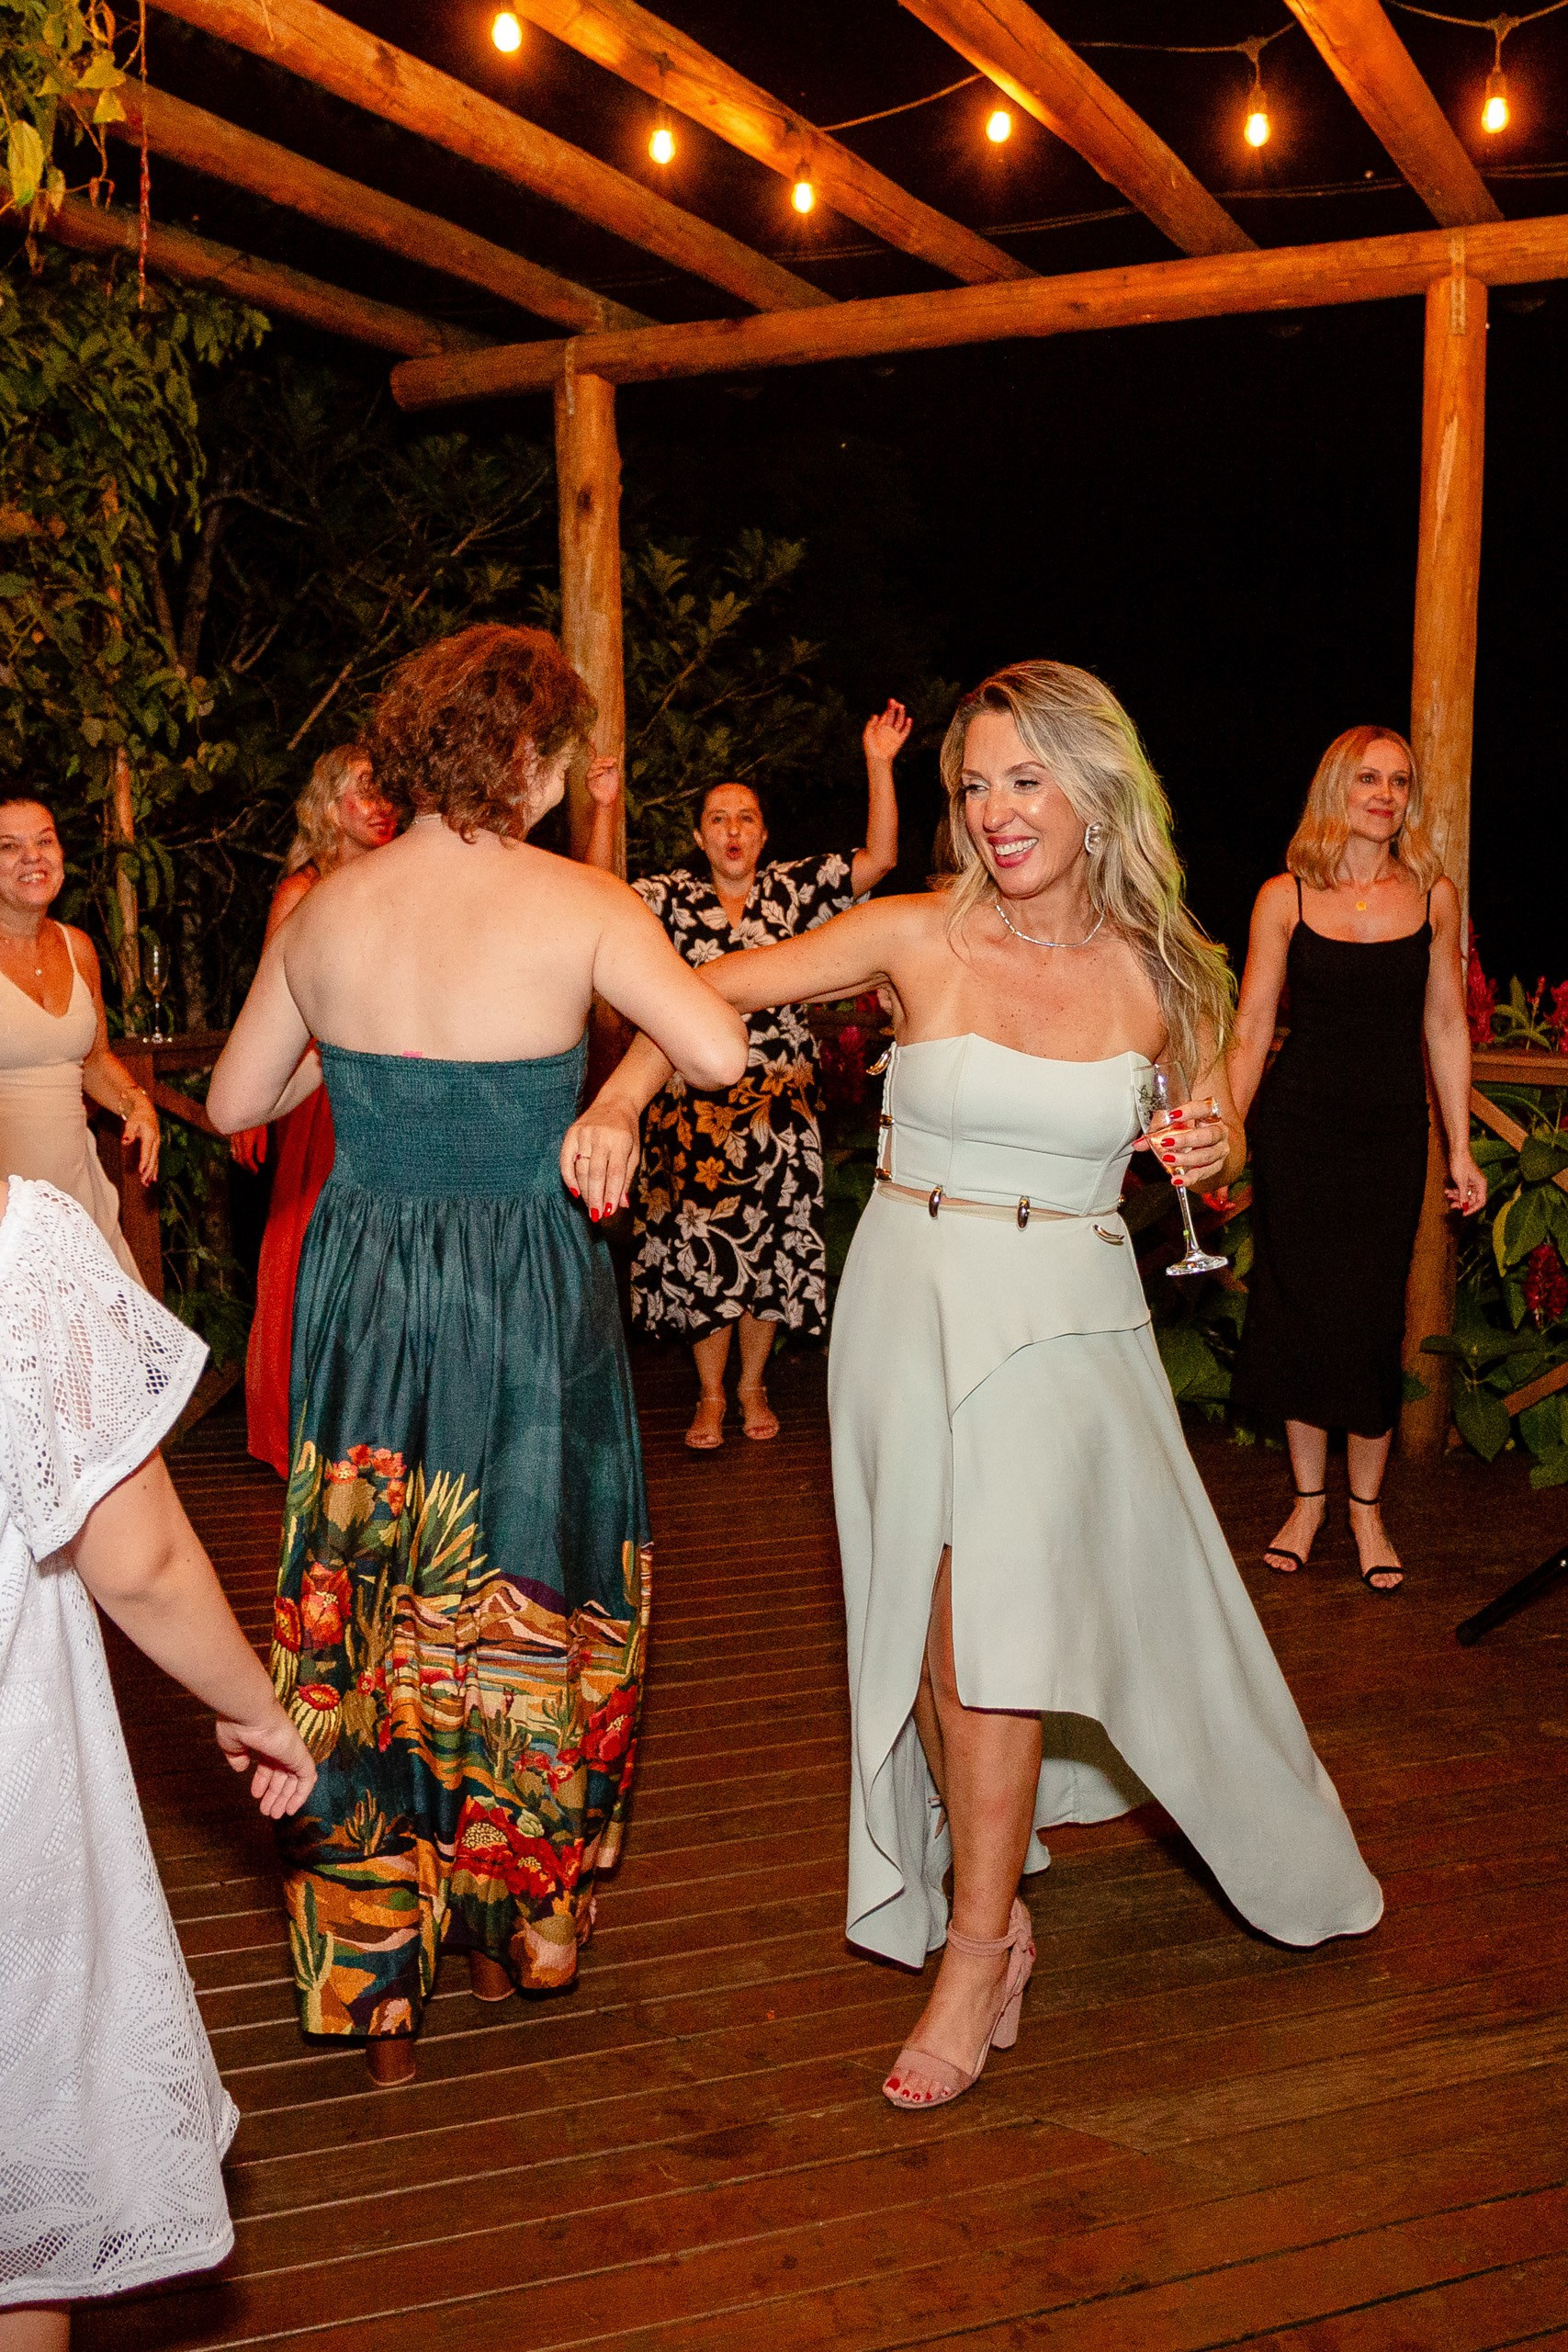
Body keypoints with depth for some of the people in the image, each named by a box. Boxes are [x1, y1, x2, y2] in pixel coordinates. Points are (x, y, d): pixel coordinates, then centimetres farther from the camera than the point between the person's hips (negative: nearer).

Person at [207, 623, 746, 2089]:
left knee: (358, 1615, 14)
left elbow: (234, 1103, 7)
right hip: (524, 1290, -3)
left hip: (358, 1282, 3)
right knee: (523, 1608, 17)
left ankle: (376, 1982, 23)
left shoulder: (324, 911, -1)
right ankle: (509, 1922, 33)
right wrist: (618, 996, -2)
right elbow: (721, 1054, -23)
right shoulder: (577, 905, -12)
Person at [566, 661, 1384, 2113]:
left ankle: (974, 1956, 5)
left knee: (998, 1620, -10)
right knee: (938, 1628, 7)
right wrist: (621, 1099, -23)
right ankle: (996, 1908, 28)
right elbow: (712, 989, -7)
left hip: (1067, 1315, -1)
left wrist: (1212, 1155, -9)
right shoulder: (921, 938, -5)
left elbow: (1214, 1145, 14)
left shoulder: (1161, 972, -1)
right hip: (911, 1297, 1)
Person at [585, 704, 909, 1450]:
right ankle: (710, 1394, 17)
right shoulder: (674, 896, 5)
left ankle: (752, 1386, 24)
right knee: (699, 1244, 2)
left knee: (770, 1242, 5)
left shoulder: (794, 888, 4)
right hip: (693, 1104, 0)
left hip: (778, 1098, 0)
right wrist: (603, 807, -15)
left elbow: (878, 861, -4)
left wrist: (879, 766, -13)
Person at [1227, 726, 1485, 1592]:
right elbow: (1251, 1031, 0)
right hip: (1296, 1131, 0)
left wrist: (1460, 1150, 7)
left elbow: (1446, 1027, 8)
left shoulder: (1432, 895, 3)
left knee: (1370, 1319, 1)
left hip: (1390, 1137, 1)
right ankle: (1307, 1498, 23)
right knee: (1298, 1314, 5)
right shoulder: (1285, 897, -1)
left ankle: (1366, 1506, 19)